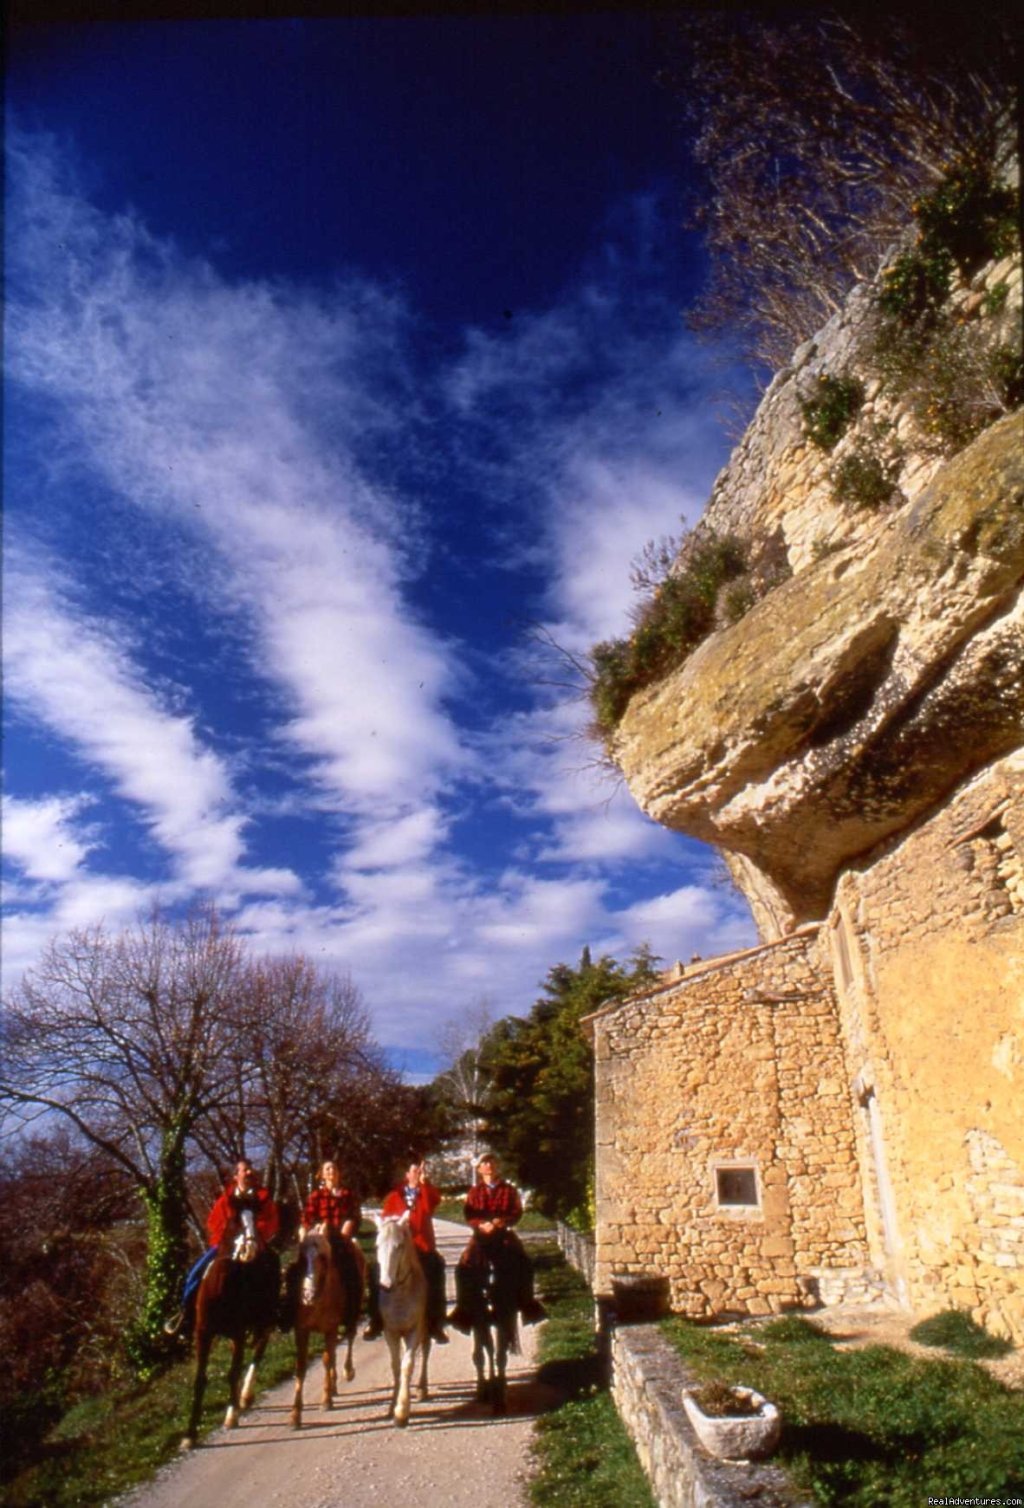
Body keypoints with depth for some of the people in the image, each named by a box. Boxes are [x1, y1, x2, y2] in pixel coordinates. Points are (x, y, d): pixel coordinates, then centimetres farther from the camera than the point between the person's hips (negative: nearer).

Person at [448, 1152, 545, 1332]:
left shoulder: (509, 1190, 9)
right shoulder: (474, 1192, 9)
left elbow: (517, 1212, 1)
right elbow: (468, 1215, 0)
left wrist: (503, 1221, -18)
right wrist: (481, 1224, -19)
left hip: (504, 1234, 0)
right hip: (481, 1234, 0)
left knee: (524, 1265, -17)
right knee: (465, 1267, -18)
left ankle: (527, 1303, 1)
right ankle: (465, 1309, -3)